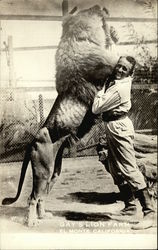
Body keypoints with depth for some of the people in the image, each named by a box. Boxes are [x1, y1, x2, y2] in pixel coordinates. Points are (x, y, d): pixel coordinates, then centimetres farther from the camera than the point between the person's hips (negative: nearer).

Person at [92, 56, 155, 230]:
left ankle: (149, 213, -13)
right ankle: (130, 206, 29)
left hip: (118, 127, -10)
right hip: (111, 127, 10)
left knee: (129, 169, -14)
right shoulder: (113, 80, 7)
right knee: (115, 170, 16)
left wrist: (101, 92, -1)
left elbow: (96, 109, -16)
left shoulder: (120, 88, -20)